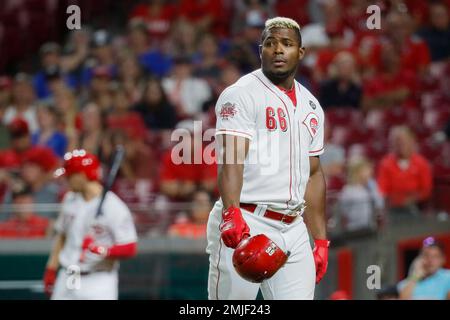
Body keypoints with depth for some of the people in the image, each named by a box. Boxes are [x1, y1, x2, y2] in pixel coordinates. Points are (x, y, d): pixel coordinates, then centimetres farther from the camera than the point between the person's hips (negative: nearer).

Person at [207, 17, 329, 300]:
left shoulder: (311, 106, 17)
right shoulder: (241, 95, -5)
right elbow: (231, 160, -19)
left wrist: (321, 241, 17)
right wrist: (231, 214, -34)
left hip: (293, 230, 6)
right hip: (246, 225, -6)